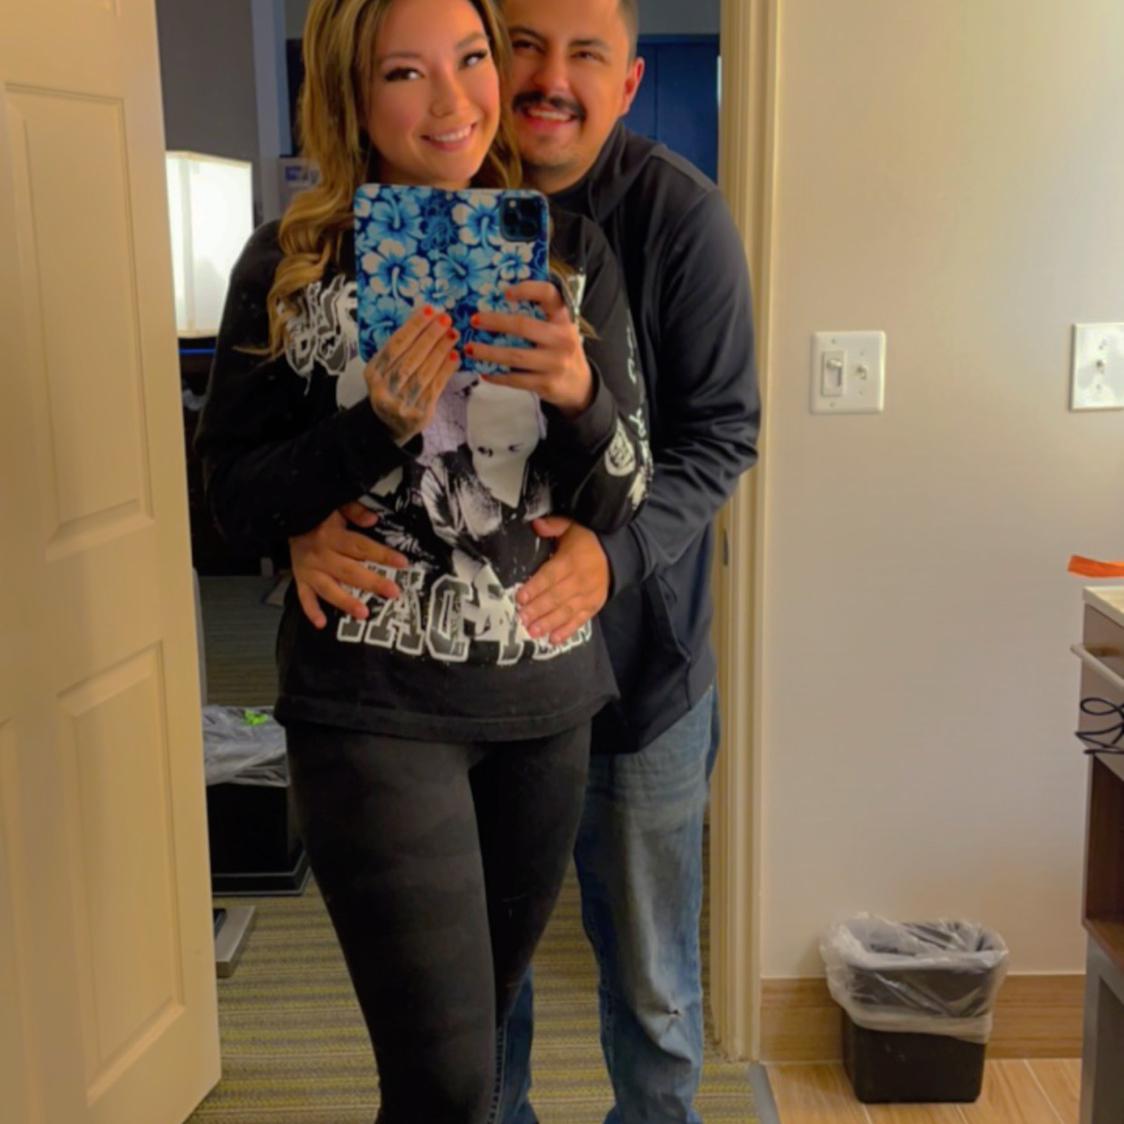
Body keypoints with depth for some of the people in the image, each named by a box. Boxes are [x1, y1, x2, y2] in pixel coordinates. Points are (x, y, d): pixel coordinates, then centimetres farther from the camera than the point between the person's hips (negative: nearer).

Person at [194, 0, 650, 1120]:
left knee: (486, 1018, 19)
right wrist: (377, 425, -20)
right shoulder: (291, 263, -5)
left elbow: (617, 500, 0)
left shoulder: (573, 254, 2)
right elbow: (234, 501, -3)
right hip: (372, 705, -3)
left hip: (545, 694, 3)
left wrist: (580, 395, -21)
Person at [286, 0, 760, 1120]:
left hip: (633, 653, -1)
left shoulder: (678, 214, -11)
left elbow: (720, 430, -10)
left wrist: (617, 550, -27)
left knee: (649, 973, 15)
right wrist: (305, 523, -27)